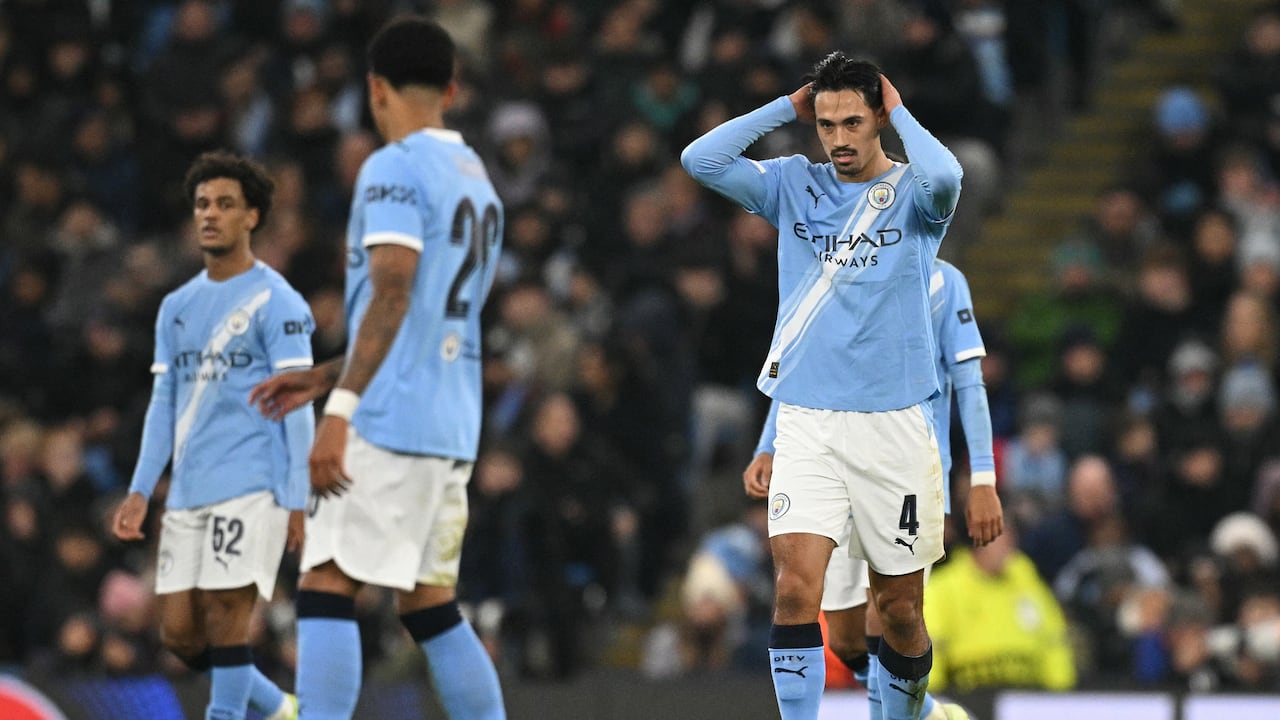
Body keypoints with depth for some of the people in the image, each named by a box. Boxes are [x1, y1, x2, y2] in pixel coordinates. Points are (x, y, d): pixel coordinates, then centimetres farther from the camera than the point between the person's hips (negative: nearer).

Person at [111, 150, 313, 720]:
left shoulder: (276, 302, -3)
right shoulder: (177, 308, 16)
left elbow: (296, 407, -7)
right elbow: (164, 405, 17)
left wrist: (297, 502, -13)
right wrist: (140, 492, 8)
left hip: (249, 487, -7)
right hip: (186, 494, 7)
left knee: (225, 619, -10)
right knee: (178, 632, 5)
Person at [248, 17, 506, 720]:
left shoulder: (395, 168, -7)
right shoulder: (480, 184, 21)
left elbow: (393, 297, -19)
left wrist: (340, 410, -24)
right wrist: (323, 377, 27)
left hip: (389, 422, -9)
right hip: (451, 428, 9)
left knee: (326, 587, -11)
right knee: (430, 604, 12)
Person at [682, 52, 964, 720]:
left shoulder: (910, 192, 0)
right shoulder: (794, 185, 9)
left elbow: (944, 175, -24)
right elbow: (700, 159, -2)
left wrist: (898, 111, -8)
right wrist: (788, 107, 0)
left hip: (894, 422, -1)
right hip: (806, 425, 2)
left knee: (899, 608, 6)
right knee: (796, 585, -15)